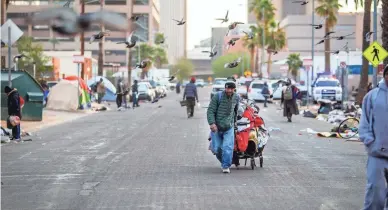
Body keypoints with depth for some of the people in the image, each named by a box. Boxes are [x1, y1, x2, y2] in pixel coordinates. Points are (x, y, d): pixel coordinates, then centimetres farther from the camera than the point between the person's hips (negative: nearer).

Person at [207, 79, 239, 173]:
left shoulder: (236, 97, 3)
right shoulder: (217, 96, -11)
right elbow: (210, 110, -11)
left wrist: (234, 121, 31)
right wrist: (212, 123, -22)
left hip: (229, 128, 2)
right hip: (216, 127, -2)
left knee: (228, 147, -13)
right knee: (216, 149, 2)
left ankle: (226, 166, -3)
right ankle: (223, 161, 29)